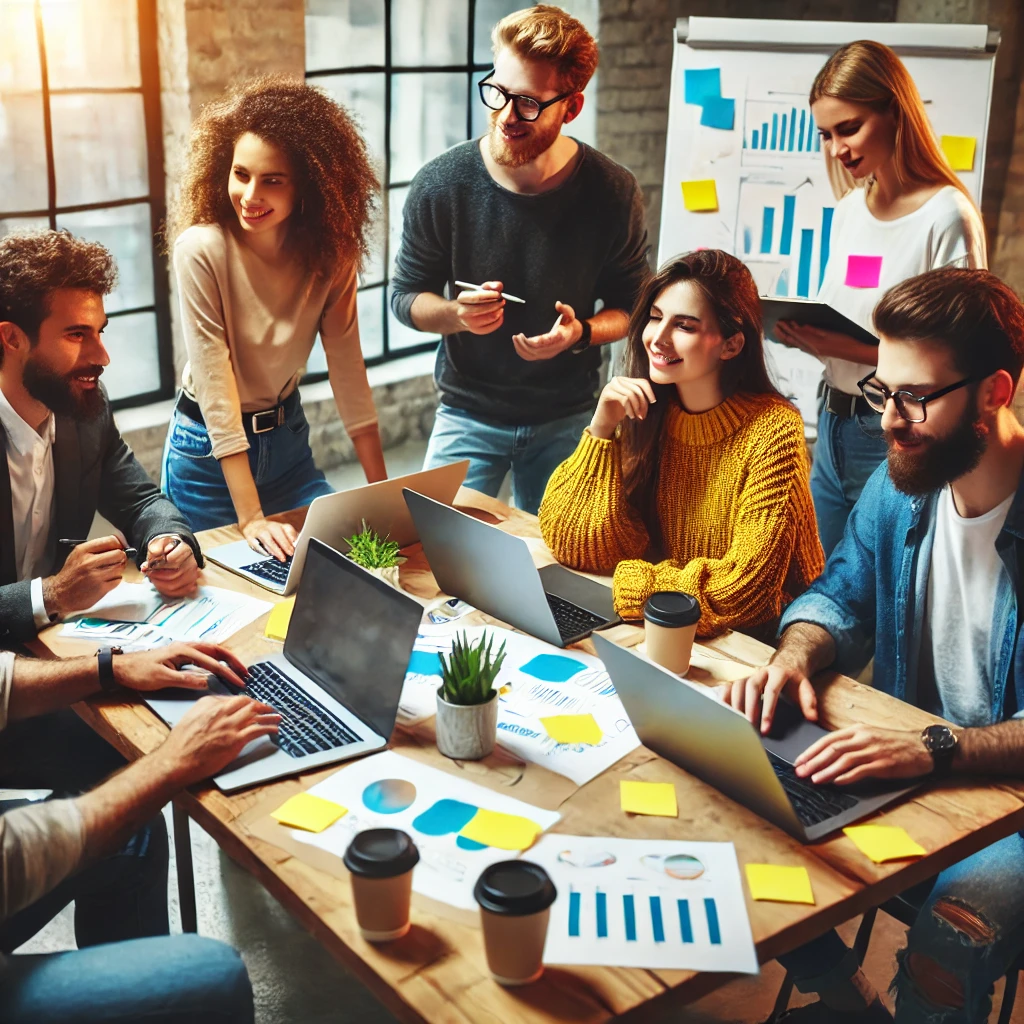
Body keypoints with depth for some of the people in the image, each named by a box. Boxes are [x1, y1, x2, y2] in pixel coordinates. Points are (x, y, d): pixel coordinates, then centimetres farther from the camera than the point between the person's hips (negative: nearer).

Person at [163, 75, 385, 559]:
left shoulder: (331, 251, -11)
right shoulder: (202, 250, -24)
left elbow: (347, 365, -7)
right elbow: (215, 385, -26)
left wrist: (381, 489, -9)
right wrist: (251, 518, -29)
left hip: (288, 437, 4)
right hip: (209, 450, -4)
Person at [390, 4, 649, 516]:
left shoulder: (614, 194, -13)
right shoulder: (440, 186, -13)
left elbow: (630, 305, -1)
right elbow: (406, 295, -2)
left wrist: (581, 333, -22)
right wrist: (456, 315, -23)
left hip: (567, 420, 1)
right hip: (468, 414, 0)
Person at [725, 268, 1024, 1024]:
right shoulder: (901, 484, 0)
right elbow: (842, 595, 12)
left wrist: (937, 748, -38)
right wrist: (794, 656, -10)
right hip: (905, 768, 7)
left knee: (954, 928, -34)